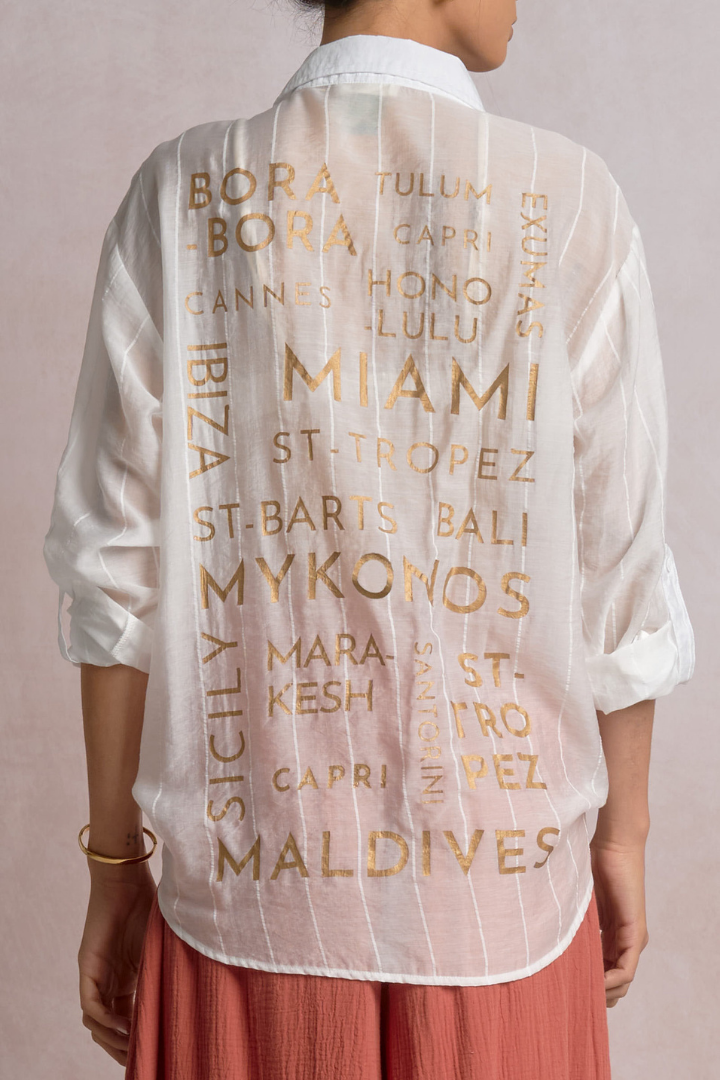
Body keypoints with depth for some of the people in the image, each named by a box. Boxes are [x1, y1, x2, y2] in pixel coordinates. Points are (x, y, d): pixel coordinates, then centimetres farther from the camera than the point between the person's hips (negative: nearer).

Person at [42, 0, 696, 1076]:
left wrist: (114, 863, 5)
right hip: (499, 886, -1)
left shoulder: (181, 191, -6)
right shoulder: (568, 201, -9)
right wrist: (623, 835, 9)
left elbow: (120, 569, -5)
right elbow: (619, 577, -6)